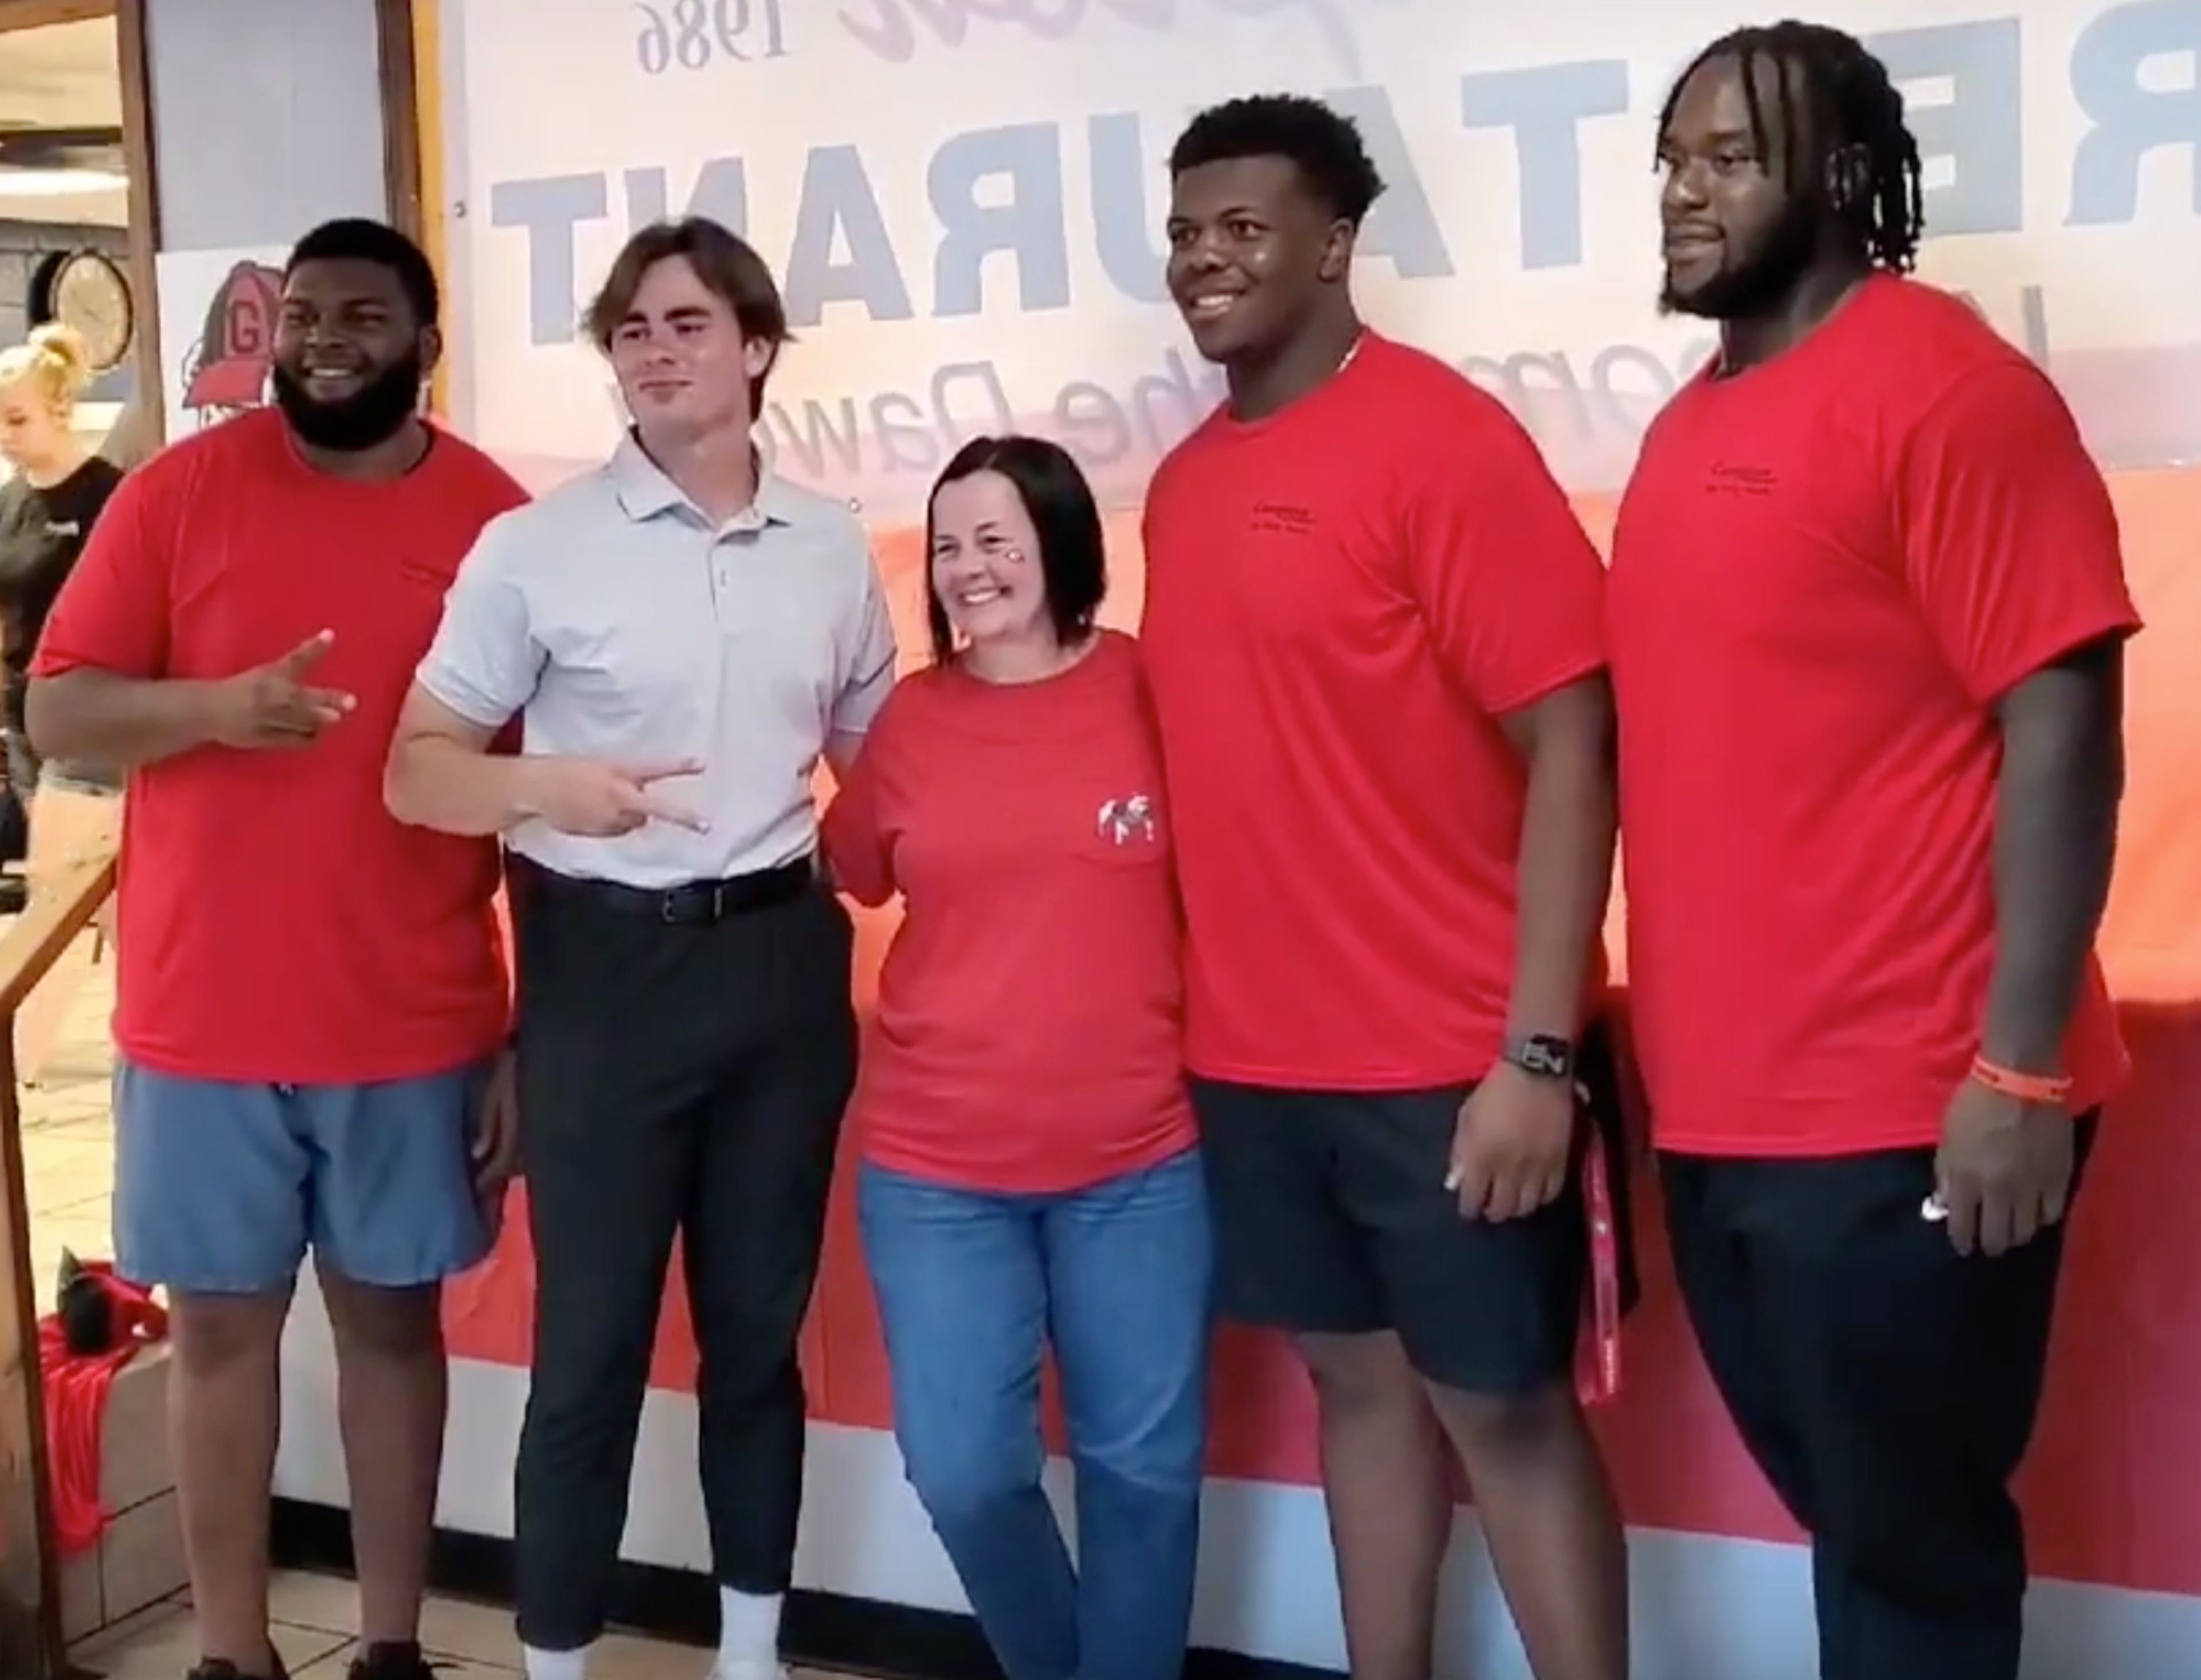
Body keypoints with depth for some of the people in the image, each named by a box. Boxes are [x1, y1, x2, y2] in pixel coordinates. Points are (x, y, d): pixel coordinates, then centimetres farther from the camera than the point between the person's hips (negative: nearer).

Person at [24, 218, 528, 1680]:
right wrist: (217, 705, -23)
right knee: (222, 1323, 9)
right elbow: (57, 713, -2)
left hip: (416, 1024, 0)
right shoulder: (180, 491, -1)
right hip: (204, 1015, 0)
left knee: (393, 1315, 12)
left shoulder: (499, 520, -1)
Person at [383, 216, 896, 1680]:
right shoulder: (536, 546, -5)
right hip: (606, 966, -3)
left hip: (783, 957, 3)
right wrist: (549, 790, -23)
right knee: (591, 1344, 2)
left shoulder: (834, 549, 6)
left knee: (761, 1327, 13)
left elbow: (878, 761, 17)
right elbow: (416, 772, -4)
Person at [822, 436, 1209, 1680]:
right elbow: (848, 878, 15)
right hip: (936, 1166, 2)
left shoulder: (1153, 691, -4)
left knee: (1145, 1464, 9)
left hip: (1140, 1158, -1)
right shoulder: (911, 718, 2)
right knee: (966, 1472, 5)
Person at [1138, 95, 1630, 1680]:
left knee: (1505, 1407, 4)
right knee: (1357, 1378, 17)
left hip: (1449, 1058, -6)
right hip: (1255, 1056, 6)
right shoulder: (1184, 482, 9)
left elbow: (1570, 743, -16)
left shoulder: (1445, 438, -11)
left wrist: (1537, 1054, -20)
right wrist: (1207, 1010, 8)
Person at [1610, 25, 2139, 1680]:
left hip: (1903, 1114, -7)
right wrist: (1661, 1045, 16)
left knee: (1908, 1546, 7)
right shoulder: (1694, 423, 13)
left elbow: (2062, 725, -16)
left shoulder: (1946, 384, -11)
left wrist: (2022, 1071, -20)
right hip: (1717, 1107, 8)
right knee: (1852, 1520, 21)